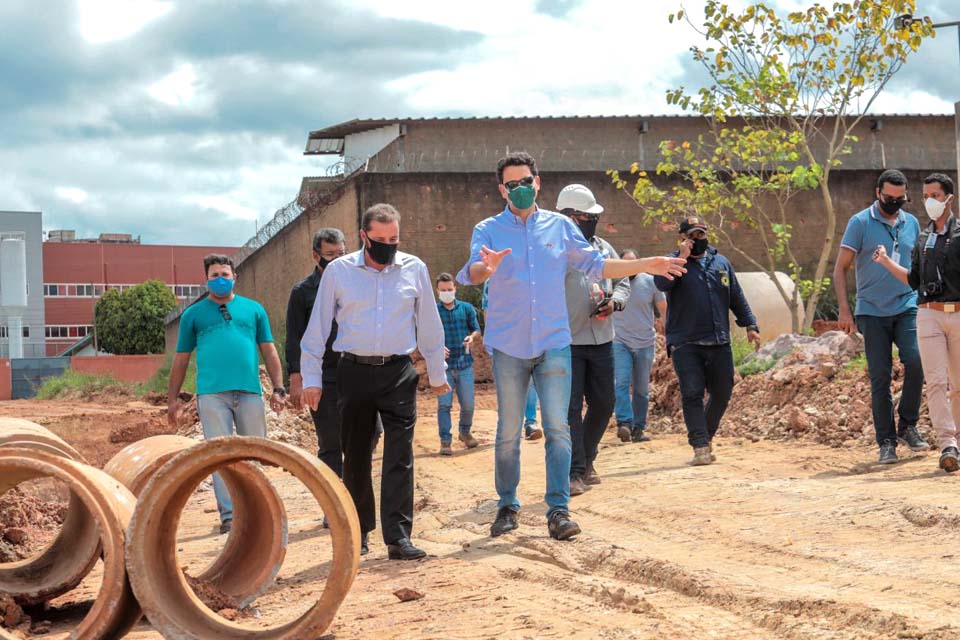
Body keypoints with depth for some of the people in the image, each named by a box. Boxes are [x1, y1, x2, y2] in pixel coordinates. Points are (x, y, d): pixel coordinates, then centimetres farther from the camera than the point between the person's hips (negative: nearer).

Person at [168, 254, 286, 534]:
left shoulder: (253, 309, 16)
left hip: (249, 392, 2)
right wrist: (173, 399, 11)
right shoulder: (194, 314, 13)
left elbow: (269, 352, 16)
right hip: (212, 393, -2)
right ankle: (228, 514, -6)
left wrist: (278, 388, 6)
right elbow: (181, 359, 15)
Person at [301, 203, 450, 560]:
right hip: (354, 373, 0)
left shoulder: (414, 269, 5)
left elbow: (429, 326, 13)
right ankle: (360, 530, 19)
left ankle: (398, 537, -11)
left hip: (398, 373, 0)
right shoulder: (339, 271, 1)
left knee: (400, 456, -9)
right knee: (355, 457, 6)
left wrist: (437, 374, 17)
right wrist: (311, 378, 4)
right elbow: (317, 327, 6)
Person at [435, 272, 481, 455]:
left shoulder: (466, 308, 8)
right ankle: (445, 442, -2)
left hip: (465, 363, 2)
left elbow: (477, 330, 14)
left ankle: (465, 432, 31)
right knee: (444, 404, -7)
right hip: (443, 365, -2)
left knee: (468, 404, 5)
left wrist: (472, 337, -9)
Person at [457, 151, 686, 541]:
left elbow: (595, 266, 17)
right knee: (508, 432, 5)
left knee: (557, 428, -4)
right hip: (508, 346, -1)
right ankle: (507, 506, 17)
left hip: (554, 343, 1)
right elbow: (470, 274, -17)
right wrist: (487, 267, -41)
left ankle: (558, 509, -2)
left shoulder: (560, 226, 8)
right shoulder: (489, 230, 0)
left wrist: (646, 265, 10)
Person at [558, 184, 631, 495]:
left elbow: (623, 283, 20)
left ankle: (586, 460, 29)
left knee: (603, 404, 11)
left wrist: (614, 302, -1)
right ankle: (574, 472, -2)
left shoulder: (604, 248, 13)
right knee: (570, 408, -6)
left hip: (602, 340, 6)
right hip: (567, 342, -6)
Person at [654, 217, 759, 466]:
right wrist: (681, 257, -22)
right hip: (685, 343, -4)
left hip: (719, 342, 4)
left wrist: (750, 325, 11)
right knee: (692, 394, -9)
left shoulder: (721, 262, 15)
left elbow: (737, 297, 18)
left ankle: (706, 435, 28)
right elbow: (661, 282, -20)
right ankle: (700, 447, -9)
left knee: (722, 392, 8)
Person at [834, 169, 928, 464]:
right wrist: (844, 310, -10)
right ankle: (886, 442, 6)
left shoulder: (912, 223, 11)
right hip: (873, 312, -2)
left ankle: (908, 426, 1)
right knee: (880, 377, -2)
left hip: (907, 308, 2)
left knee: (915, 361, -17)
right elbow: (840, 268, -1)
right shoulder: (860, 223, -1)